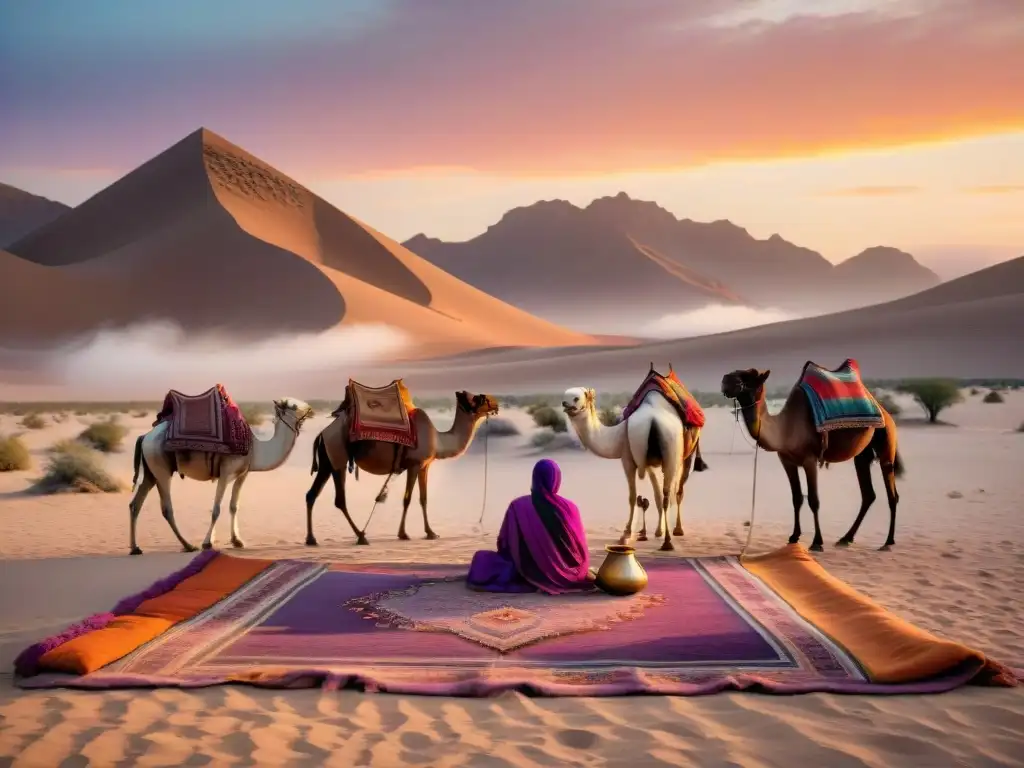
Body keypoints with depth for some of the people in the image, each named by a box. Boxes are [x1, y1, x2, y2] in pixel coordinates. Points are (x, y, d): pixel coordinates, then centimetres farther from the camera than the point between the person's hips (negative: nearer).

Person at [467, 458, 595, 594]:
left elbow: (504, 544, -8)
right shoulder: (569, 507, -11)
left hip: (529, 573, -3)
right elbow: (580, 549, -3)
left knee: (481, 557, 15)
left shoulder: (518, 506, -15)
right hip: (565, 573, 3)